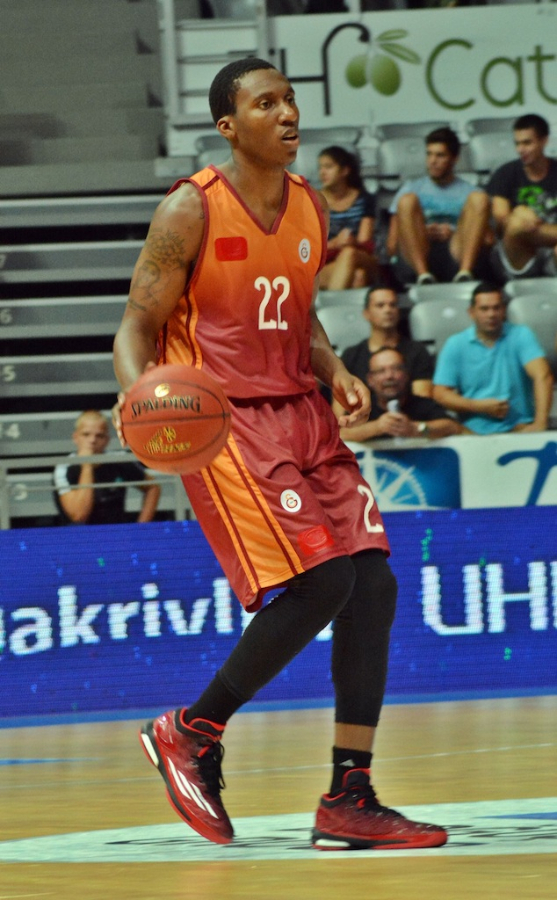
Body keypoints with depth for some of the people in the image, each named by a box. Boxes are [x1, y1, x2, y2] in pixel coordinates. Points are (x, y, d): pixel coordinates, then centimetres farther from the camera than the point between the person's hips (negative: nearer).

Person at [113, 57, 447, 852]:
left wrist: (335, 371, 4)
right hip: (222, 420, -7)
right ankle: (190, 733, 2)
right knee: (317, 584, -19)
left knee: (372, 585, -4)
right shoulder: (191, 211, -9)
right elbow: (138, 326, -7)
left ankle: (349, 802, 2)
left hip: (301, 415, 7)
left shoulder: (311, 208, 11)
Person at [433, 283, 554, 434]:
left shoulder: (521, 335, 4)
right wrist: (480, 406, -10)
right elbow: (440, 394, 4)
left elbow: (542, 376, -9)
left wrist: (540, 423, -23)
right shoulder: (455, 346, 6)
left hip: (518, 427, -1)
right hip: (474, 432, 1)